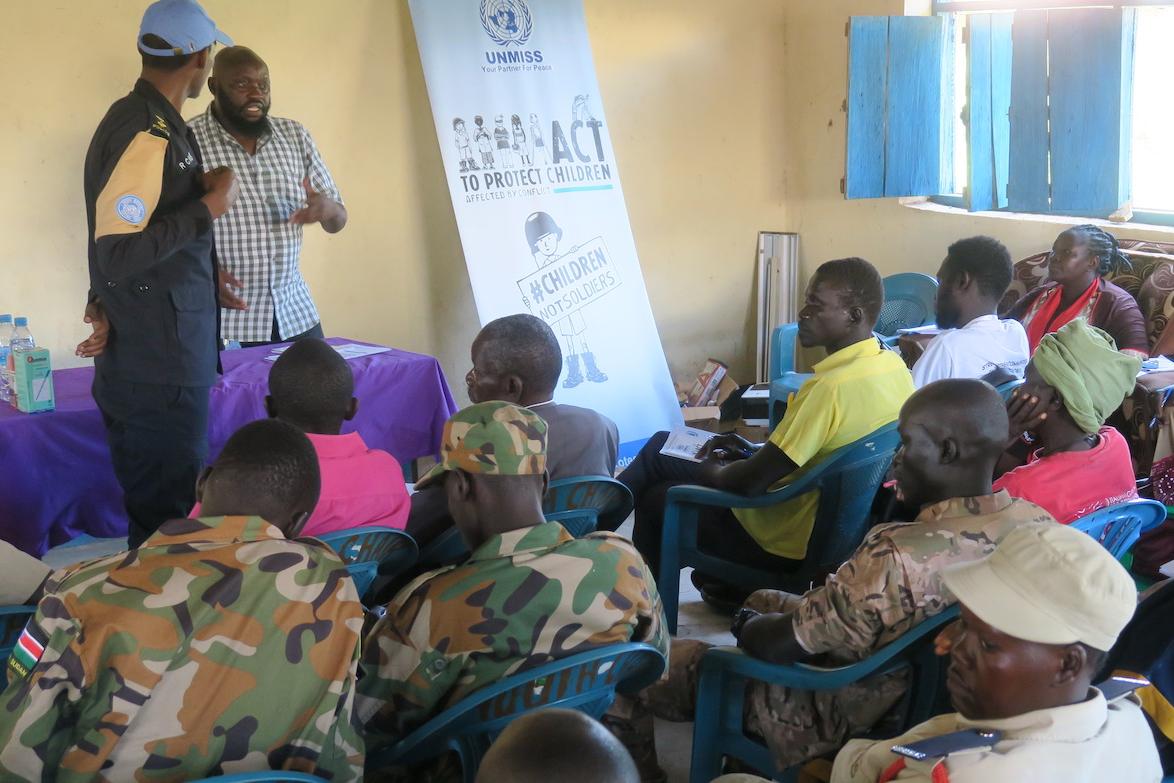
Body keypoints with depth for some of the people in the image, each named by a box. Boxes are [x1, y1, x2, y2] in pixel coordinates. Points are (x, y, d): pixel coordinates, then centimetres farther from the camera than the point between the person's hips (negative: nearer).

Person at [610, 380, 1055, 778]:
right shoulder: (1039, 524, -14)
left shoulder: (901, 558, -37)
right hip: (937, 701, 8)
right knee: (765, 600, 30)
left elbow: (777, 645, -25)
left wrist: (746, 625, 0)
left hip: (849, 720, -8)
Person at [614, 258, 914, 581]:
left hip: (788, 540, -8)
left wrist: (713, 472, -4)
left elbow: (750, 482, -26)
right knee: (661, 447, 17)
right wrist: (756, 451, 11)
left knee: (657, 500, 17)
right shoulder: (894, 367, -3)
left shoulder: (830, 387, -32)